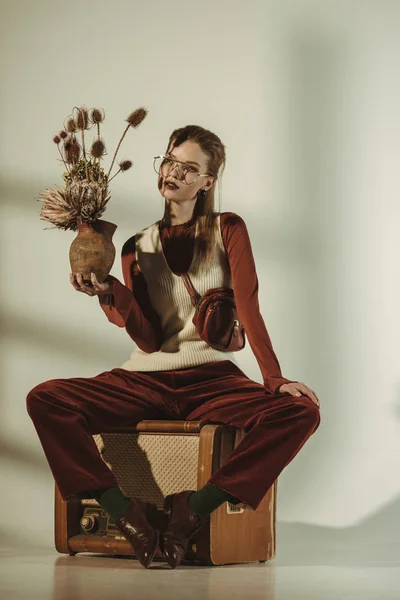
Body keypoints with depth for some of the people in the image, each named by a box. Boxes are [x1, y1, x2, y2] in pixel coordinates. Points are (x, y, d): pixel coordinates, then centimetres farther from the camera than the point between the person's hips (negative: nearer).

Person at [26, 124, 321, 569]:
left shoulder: (228, 230, 4)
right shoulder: (138, 248, 8)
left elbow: (248, 309, -5)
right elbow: (149, 340, -2)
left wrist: (274, 378, -20)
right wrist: (110, 294, -18)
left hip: (213, 381, -1)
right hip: (146, 381, 2)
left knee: (301, 412, -30)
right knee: (44, 400, -22)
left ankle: (193, 508, -24)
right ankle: (127, 515, -24)